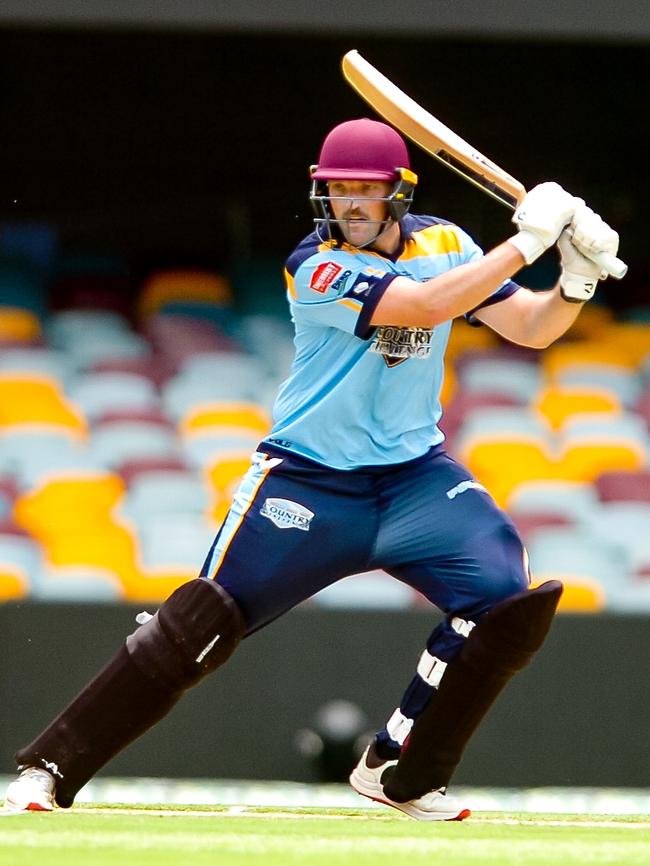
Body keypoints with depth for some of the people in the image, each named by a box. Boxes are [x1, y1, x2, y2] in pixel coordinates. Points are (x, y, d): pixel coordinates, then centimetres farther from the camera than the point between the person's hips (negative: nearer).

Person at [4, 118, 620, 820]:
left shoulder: (442, 245, 2)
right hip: (309, 479, -5)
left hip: (414, 472, 5)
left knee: (510, 601, -17)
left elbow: (531, 328, 3)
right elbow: (426, 305, -28)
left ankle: (401, 773, -2)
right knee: (202, 624, -14)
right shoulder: (316, 267, -17)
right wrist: (526, 241, -27)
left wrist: (577, 280, -17)